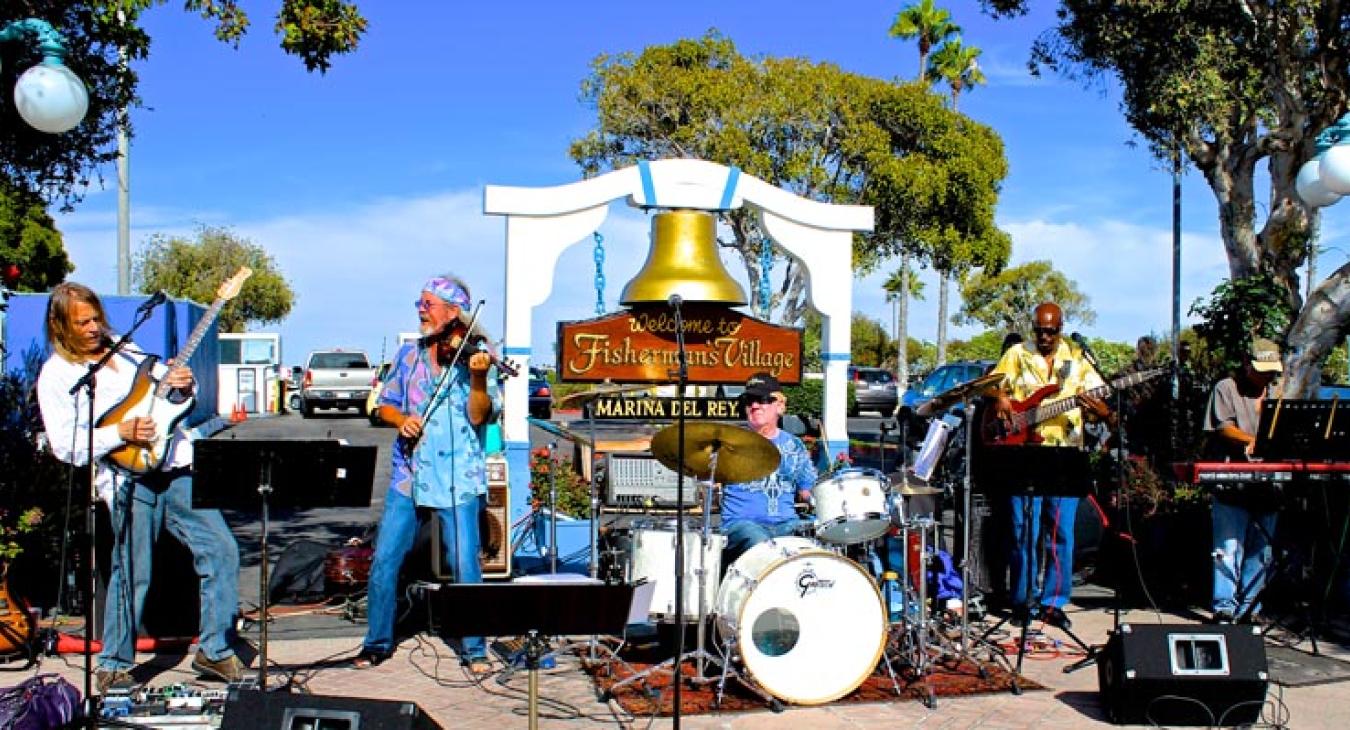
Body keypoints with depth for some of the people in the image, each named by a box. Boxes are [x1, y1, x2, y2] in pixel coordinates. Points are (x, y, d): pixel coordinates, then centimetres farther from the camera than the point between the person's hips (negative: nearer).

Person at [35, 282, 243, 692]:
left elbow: (166, 392, 24)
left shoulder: (125, 350, 18)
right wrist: (122, 433, -17)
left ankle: (214, 651, 11)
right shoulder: (55, 375, 1)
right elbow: (65, 446, -6)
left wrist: (182, 387, 1)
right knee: (133, 574, -5)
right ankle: (113, 666, 16)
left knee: (221, 549, 1)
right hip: (129, 478, -5)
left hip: (176, 466, 5)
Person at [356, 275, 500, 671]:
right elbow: (385, 405, 14)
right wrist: (400, 419, -8)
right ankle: (378, 642, 21)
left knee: (465, 565, -4)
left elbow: (478, 416, -13)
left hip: (457, 479, -4)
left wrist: (478, 377, -30)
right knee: (384, 560, 4)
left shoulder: (475, 356, -3)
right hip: (408, 475, 4)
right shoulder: (409, 354, 10)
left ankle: (474, 649, 11)